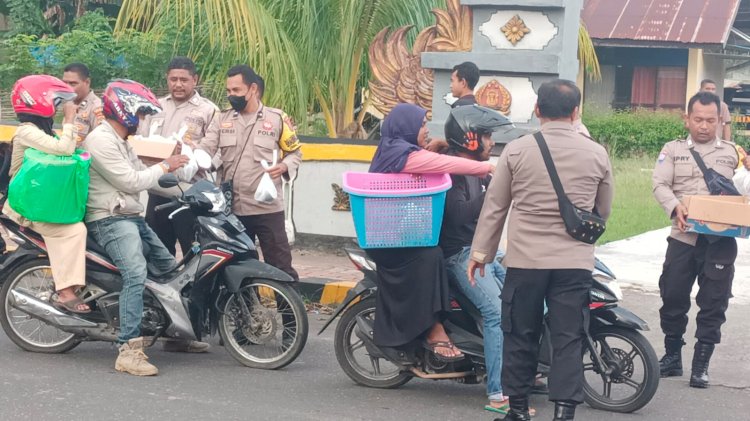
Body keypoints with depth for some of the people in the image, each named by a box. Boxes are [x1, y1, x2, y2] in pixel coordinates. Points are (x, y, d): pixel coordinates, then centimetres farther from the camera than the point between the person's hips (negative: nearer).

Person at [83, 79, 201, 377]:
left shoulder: (121, 142, 20)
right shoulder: (101, 140, -14)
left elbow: (142, 176, 20)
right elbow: (130, 182, -18)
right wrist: (164, 167, -6)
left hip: (132, 218, 11)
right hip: (110, 221, -11)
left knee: (169, 268, 14)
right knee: (136, 274, -28)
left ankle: (176, 335, 27)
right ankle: (129, 351, -34)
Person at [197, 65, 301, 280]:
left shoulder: (277, 118, 1)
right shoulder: (222, 119, 8)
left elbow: (295, 152, 8)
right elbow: (205, 148, -4)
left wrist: (284, 167, -13)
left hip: (267, 207, -3)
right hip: (231, 208, 4)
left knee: (280, 265, -2)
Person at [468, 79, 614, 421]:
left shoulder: (516, 150, -3)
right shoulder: (596, 154, 2)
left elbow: (494, 206, 2)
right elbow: (603, 211, 13)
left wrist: (480, 252, 10)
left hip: (525, 260, 0)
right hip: (575, 262, 1)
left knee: (520, 336, 11)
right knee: (568, 340, 4)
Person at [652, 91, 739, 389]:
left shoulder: (732, 153, 11)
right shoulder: (673, 150, 9)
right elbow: (660, 184, -2)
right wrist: (675, 207, -21)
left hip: (720, 239, 0)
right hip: (683, 236, 0)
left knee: (713, 303, 1)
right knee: (673, 298, 4)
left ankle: (701, 364, 9)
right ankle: (672, 357, 21)